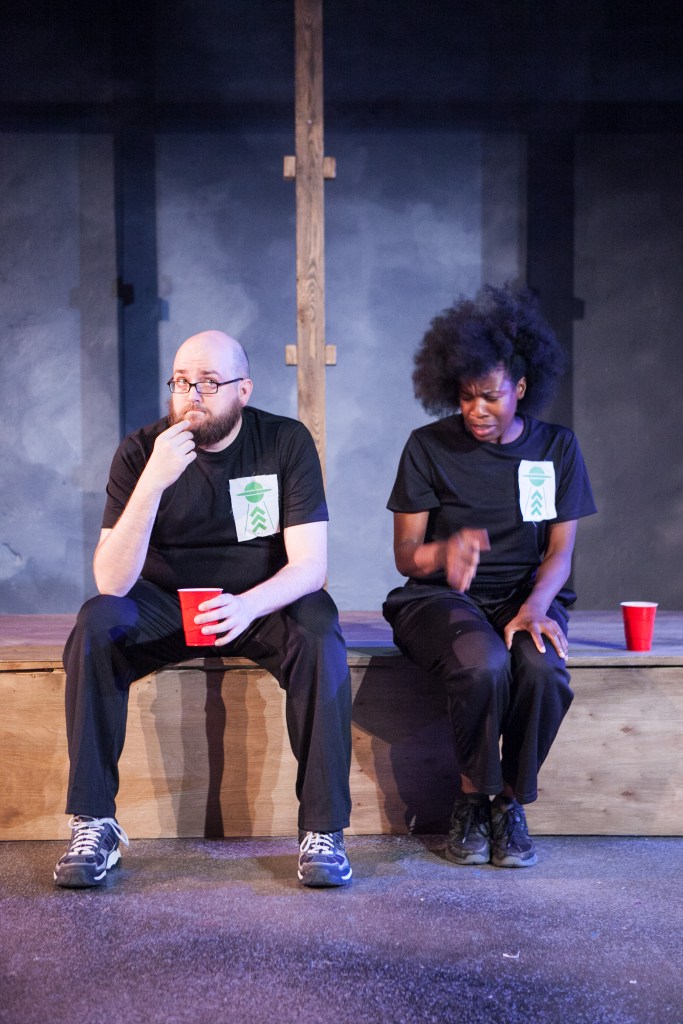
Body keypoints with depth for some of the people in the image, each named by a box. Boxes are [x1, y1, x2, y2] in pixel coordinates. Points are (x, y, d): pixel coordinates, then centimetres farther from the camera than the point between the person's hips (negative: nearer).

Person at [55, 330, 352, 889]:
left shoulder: (287, 442, -10)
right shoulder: (141, 451, -10)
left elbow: (310, 564, -16)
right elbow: (112, 582, -20)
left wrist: (248, 605, -38)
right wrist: (153, 482, -33)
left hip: (265, 602, 0)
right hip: (165, 604, 1)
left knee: (322, 643, -32)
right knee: (95, 625, -29)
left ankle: (324, 830, -20)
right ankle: (94, 826, -21)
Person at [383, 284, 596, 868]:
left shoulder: (557, 448, 7)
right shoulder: (428, 448, 1)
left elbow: (561, 549, 2)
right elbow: (406, 555, -2)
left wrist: (536, 605, -20)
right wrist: (445, 550, -27)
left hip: (526, 594, 2)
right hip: (441, 598, -1)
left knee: (544, 669, -33)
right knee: (483, 665, -35)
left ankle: (511, 802, -7)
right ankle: (472, 799, -8)